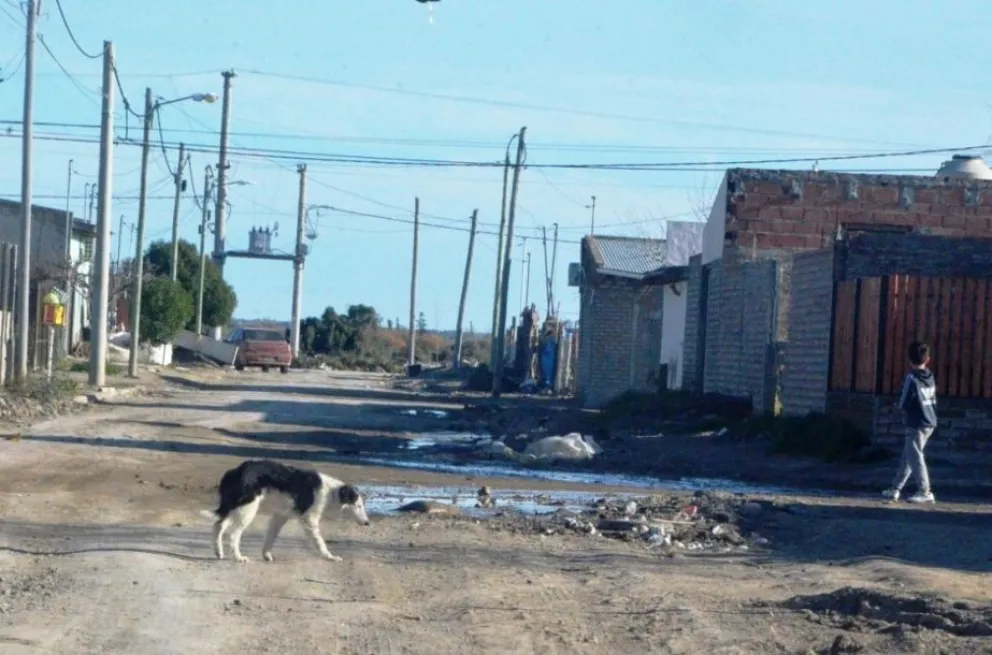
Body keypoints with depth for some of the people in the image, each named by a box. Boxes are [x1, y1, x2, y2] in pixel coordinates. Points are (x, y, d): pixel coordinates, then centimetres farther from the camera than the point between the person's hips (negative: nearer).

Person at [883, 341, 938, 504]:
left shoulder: (912, 377, -15)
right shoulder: (930, 376, 7)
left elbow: (903, 403, -12)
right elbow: (934, 401, 13)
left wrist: (903, 408, 8)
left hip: (916, 424, -8)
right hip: (930, 422, 8)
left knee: (915, 457, -4)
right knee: (907, 457, 14)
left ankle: (925, 492, -8)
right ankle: (895, 489, 19)